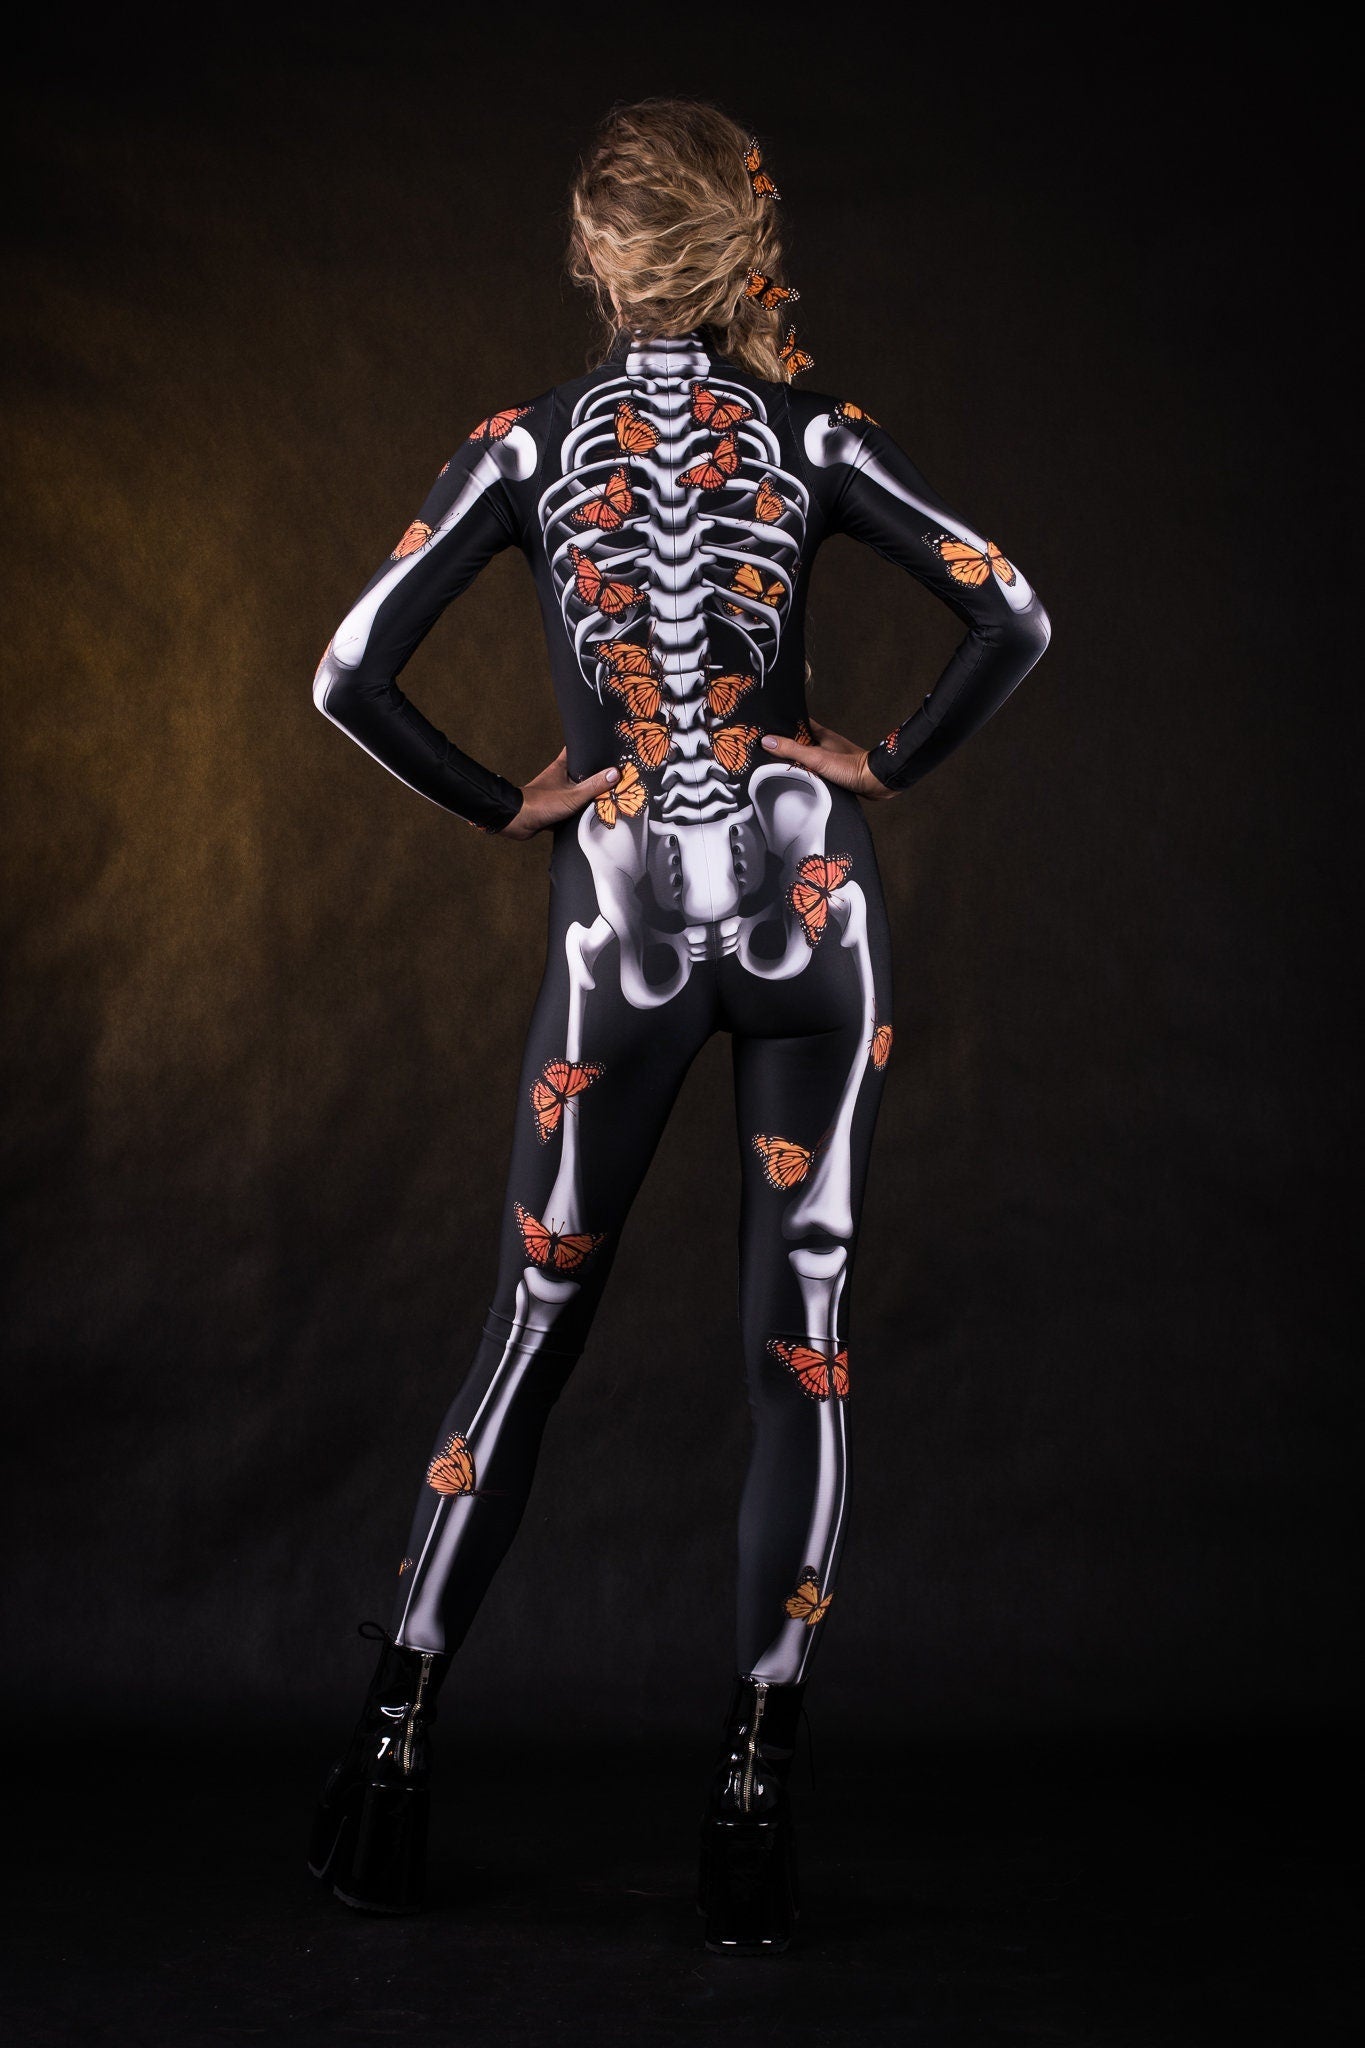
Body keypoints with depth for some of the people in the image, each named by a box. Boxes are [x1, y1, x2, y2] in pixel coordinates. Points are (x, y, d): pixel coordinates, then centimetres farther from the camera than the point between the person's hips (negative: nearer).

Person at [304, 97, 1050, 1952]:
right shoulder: (813, 435, 2)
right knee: (805, 1347, 3)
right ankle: (754, 1796, 4)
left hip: (624, 922, 0)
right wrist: (895, 767, 3)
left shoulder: (529, 443, 1)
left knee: (534, 1327, 12)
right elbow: (1013, 617, -7)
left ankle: (398, 1733, 14)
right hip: (809, 902, 0)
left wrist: (500, 809, 5)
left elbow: (352, 677, -6)